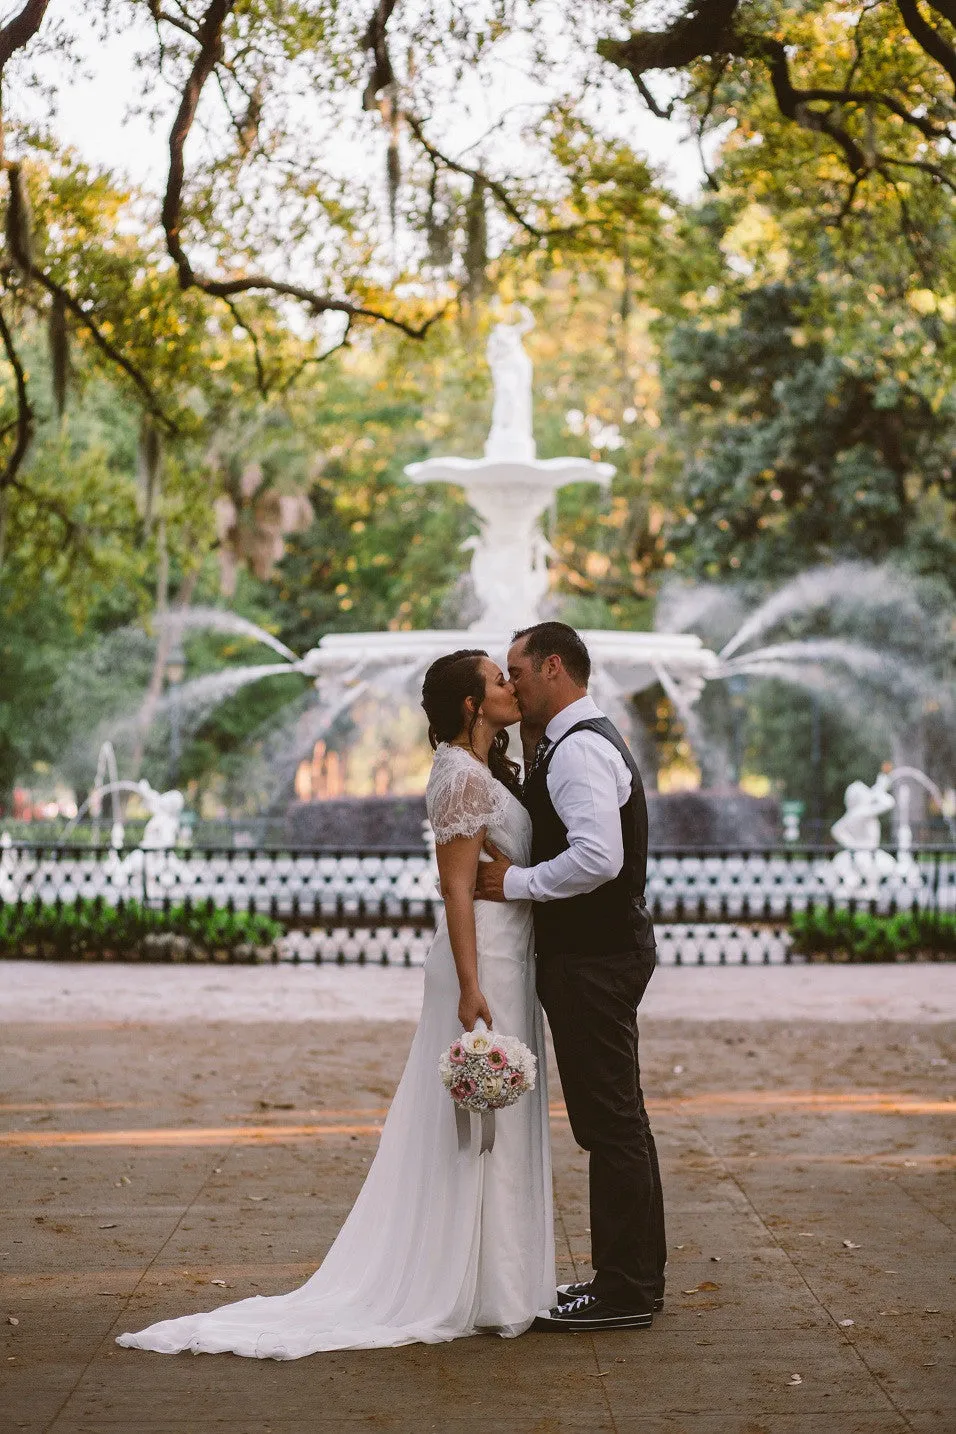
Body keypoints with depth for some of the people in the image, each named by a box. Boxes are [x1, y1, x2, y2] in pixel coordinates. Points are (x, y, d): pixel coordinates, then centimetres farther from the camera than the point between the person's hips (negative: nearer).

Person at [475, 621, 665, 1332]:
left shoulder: (578, 749, -17)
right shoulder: (587, 740, 17)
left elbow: (597, 857, -28)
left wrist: (517, 882, -18)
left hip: (593, 960, -11)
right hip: (602, 949, 11)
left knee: (610, 1123, -4)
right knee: (619, 1120, 16)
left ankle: (624, 1293, 3)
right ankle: (636, 1277, 26)